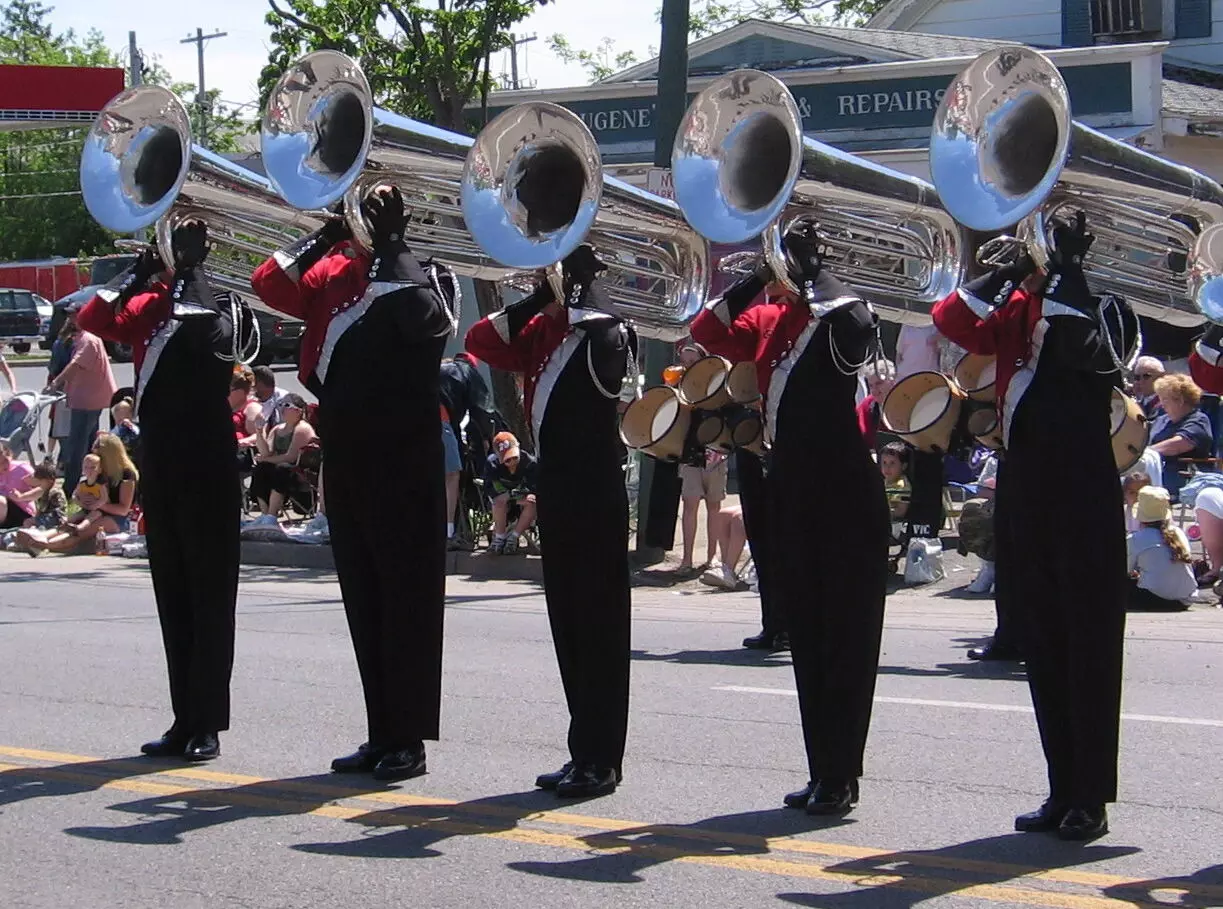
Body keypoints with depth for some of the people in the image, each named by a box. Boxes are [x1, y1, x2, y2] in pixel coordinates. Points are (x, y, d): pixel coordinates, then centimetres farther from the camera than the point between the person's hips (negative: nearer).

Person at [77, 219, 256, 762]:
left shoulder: (226, 308, -3)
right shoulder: (150, 306, 11)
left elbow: (208, 334, -24)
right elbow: (93, 320, -2)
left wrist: (187, 275, -15)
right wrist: (139, 272, -5)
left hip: (208, 467, -6)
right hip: (158, 465, 6)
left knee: (209, 594, -3)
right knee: (172, 595, 9)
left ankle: (208, 725, 0)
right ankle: (185, 720, 15)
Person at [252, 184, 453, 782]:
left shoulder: (424, 278, -5)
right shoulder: (335, 272, 12)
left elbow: (421, 317, -26)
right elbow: (272, 286, 2)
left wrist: (388, 243, -19)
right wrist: (328, 235, -4)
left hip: (404, 466, -6)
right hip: (345, 460, 6)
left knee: (405, 600, -2)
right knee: (363, 603, 10)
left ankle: (408, 740, 2)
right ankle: (381, 736, 17)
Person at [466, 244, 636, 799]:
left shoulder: (605, 334, -7)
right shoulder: (541, 331, 13)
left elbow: (604, 351, -26)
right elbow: (481, 342, 9)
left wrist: (578, 297, -17)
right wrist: (537, 301, 0)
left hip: (595, 494, -8)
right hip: (555, 490, 8)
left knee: (598, 625, -4)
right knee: (568, 624, 11)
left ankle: (601, 760, -1)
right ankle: (584, 753, 19)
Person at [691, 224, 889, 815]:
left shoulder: (846, 317, -7)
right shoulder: (768, 320, 12)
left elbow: (854, 325, -27)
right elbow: (709, 333, 8)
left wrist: (807, 272, -18)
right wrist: (753, 281, -3)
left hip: (845, 497, -7)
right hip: (792, 494, 7)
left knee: (846, 638, -3)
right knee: (806, 638, 10)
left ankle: (841, 778, -1)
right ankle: (822, 773, 17)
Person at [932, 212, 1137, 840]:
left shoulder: (1106, 312, -3)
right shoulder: (1016, 313, 12)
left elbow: (1081, 345, -23)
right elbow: (953, 322, 1)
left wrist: (1064, 268, -18)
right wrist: (1009, 271, -6)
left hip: (1084, 505, -6)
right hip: (1024, 499, 6)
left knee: (1088, 649, -3)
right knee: (1043, 649, 9)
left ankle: (1091, 800, 1)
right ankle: (1062, 794, 16)